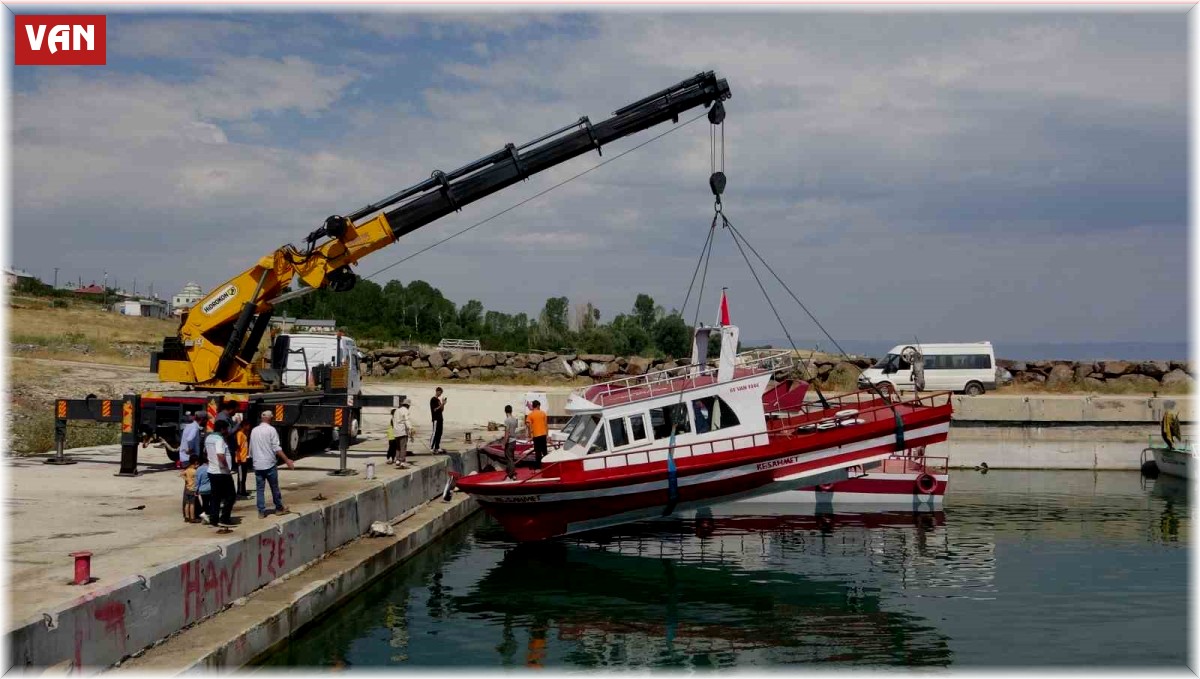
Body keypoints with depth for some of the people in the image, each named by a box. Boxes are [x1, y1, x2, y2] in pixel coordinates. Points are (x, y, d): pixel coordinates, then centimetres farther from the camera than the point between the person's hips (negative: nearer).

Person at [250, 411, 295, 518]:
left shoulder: (254, 431, 9)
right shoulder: (271, 430, -8)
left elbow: (251, 449, 14)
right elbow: (276, 448, -14)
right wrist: (287, 461, -15)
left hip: (257, 465, 4)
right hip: (270, 464, -4)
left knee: (260, 489, 6)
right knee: (274, 487, 9)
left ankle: (261, 512, 4)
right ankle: (279, 508, 21)